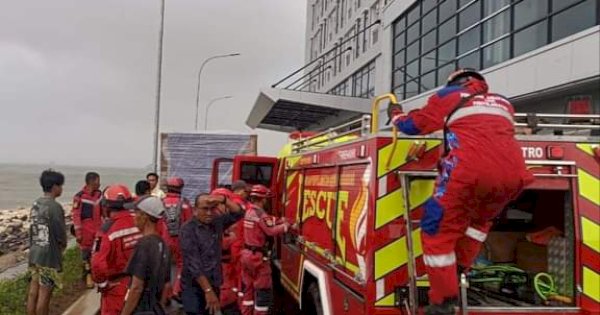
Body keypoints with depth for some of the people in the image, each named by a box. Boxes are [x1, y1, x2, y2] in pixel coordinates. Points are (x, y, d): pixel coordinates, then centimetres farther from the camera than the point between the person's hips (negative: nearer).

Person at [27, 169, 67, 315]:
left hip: (34, 254, 8)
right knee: (44, 294, 1)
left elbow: (34, 230, 12)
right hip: (49, 256, -8)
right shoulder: (55, 207, -18)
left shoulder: (35, 204, 7)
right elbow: (61, 235, -15)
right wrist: (62, 246, 6)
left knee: (33, 292, 13)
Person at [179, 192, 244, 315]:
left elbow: (238, 213, 2)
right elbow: (193, 264, -20)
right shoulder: (188, 230, -15)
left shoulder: (217, 223, 2)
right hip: (194, 289, -6)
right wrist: (208, 290, -24)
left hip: (214, 286, 6)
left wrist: (223, 199, -17)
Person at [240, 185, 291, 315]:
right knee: (263, 290, 1)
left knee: (249, 288, 17)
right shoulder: (261, 214, -19)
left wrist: (281, 220, 5)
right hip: (258, 257, -9)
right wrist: (286, 226, -11)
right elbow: (272, 231, -25)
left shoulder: (249, 212, 10)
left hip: (246, 254, 9)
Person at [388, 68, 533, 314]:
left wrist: (396, 114, 41)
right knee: (481, 219, 33)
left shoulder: (449, 95, 18)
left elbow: (413, 125, 21)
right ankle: (458, 269, 34)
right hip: (513, 174, 6)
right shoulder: (502, 102, 31)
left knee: (438, 231, 7)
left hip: (471, 172, -5)